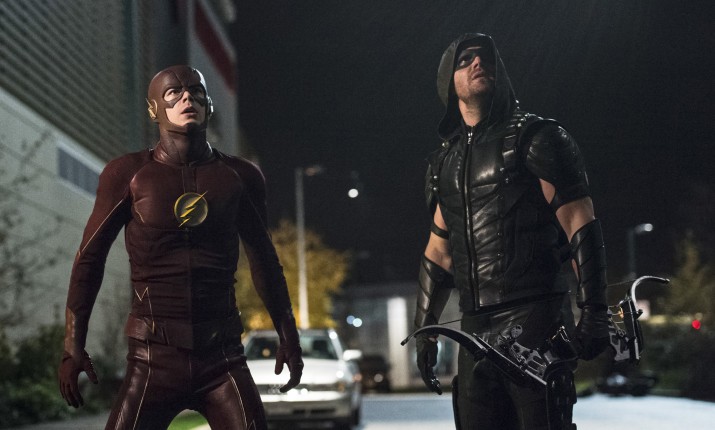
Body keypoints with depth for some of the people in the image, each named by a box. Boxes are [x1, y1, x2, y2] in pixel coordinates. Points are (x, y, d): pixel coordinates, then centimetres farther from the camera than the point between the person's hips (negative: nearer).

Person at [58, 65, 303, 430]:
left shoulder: (239, 177, 6)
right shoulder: (129, 175, 0)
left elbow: (263, 258, 19)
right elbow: (90, 257, 6)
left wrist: (288, 335, 21)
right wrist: (73, 345, 2)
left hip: (223, 358, 2)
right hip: (154, 357, -1)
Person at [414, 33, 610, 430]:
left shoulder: (535, 138, 1)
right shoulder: (445, 161, 19)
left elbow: (582, 228, -5)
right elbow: (438, 252, 24)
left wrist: (594, 313, -14)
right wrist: (424, 331, 21)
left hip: (534, 322, -6)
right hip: (476, 330, 6)